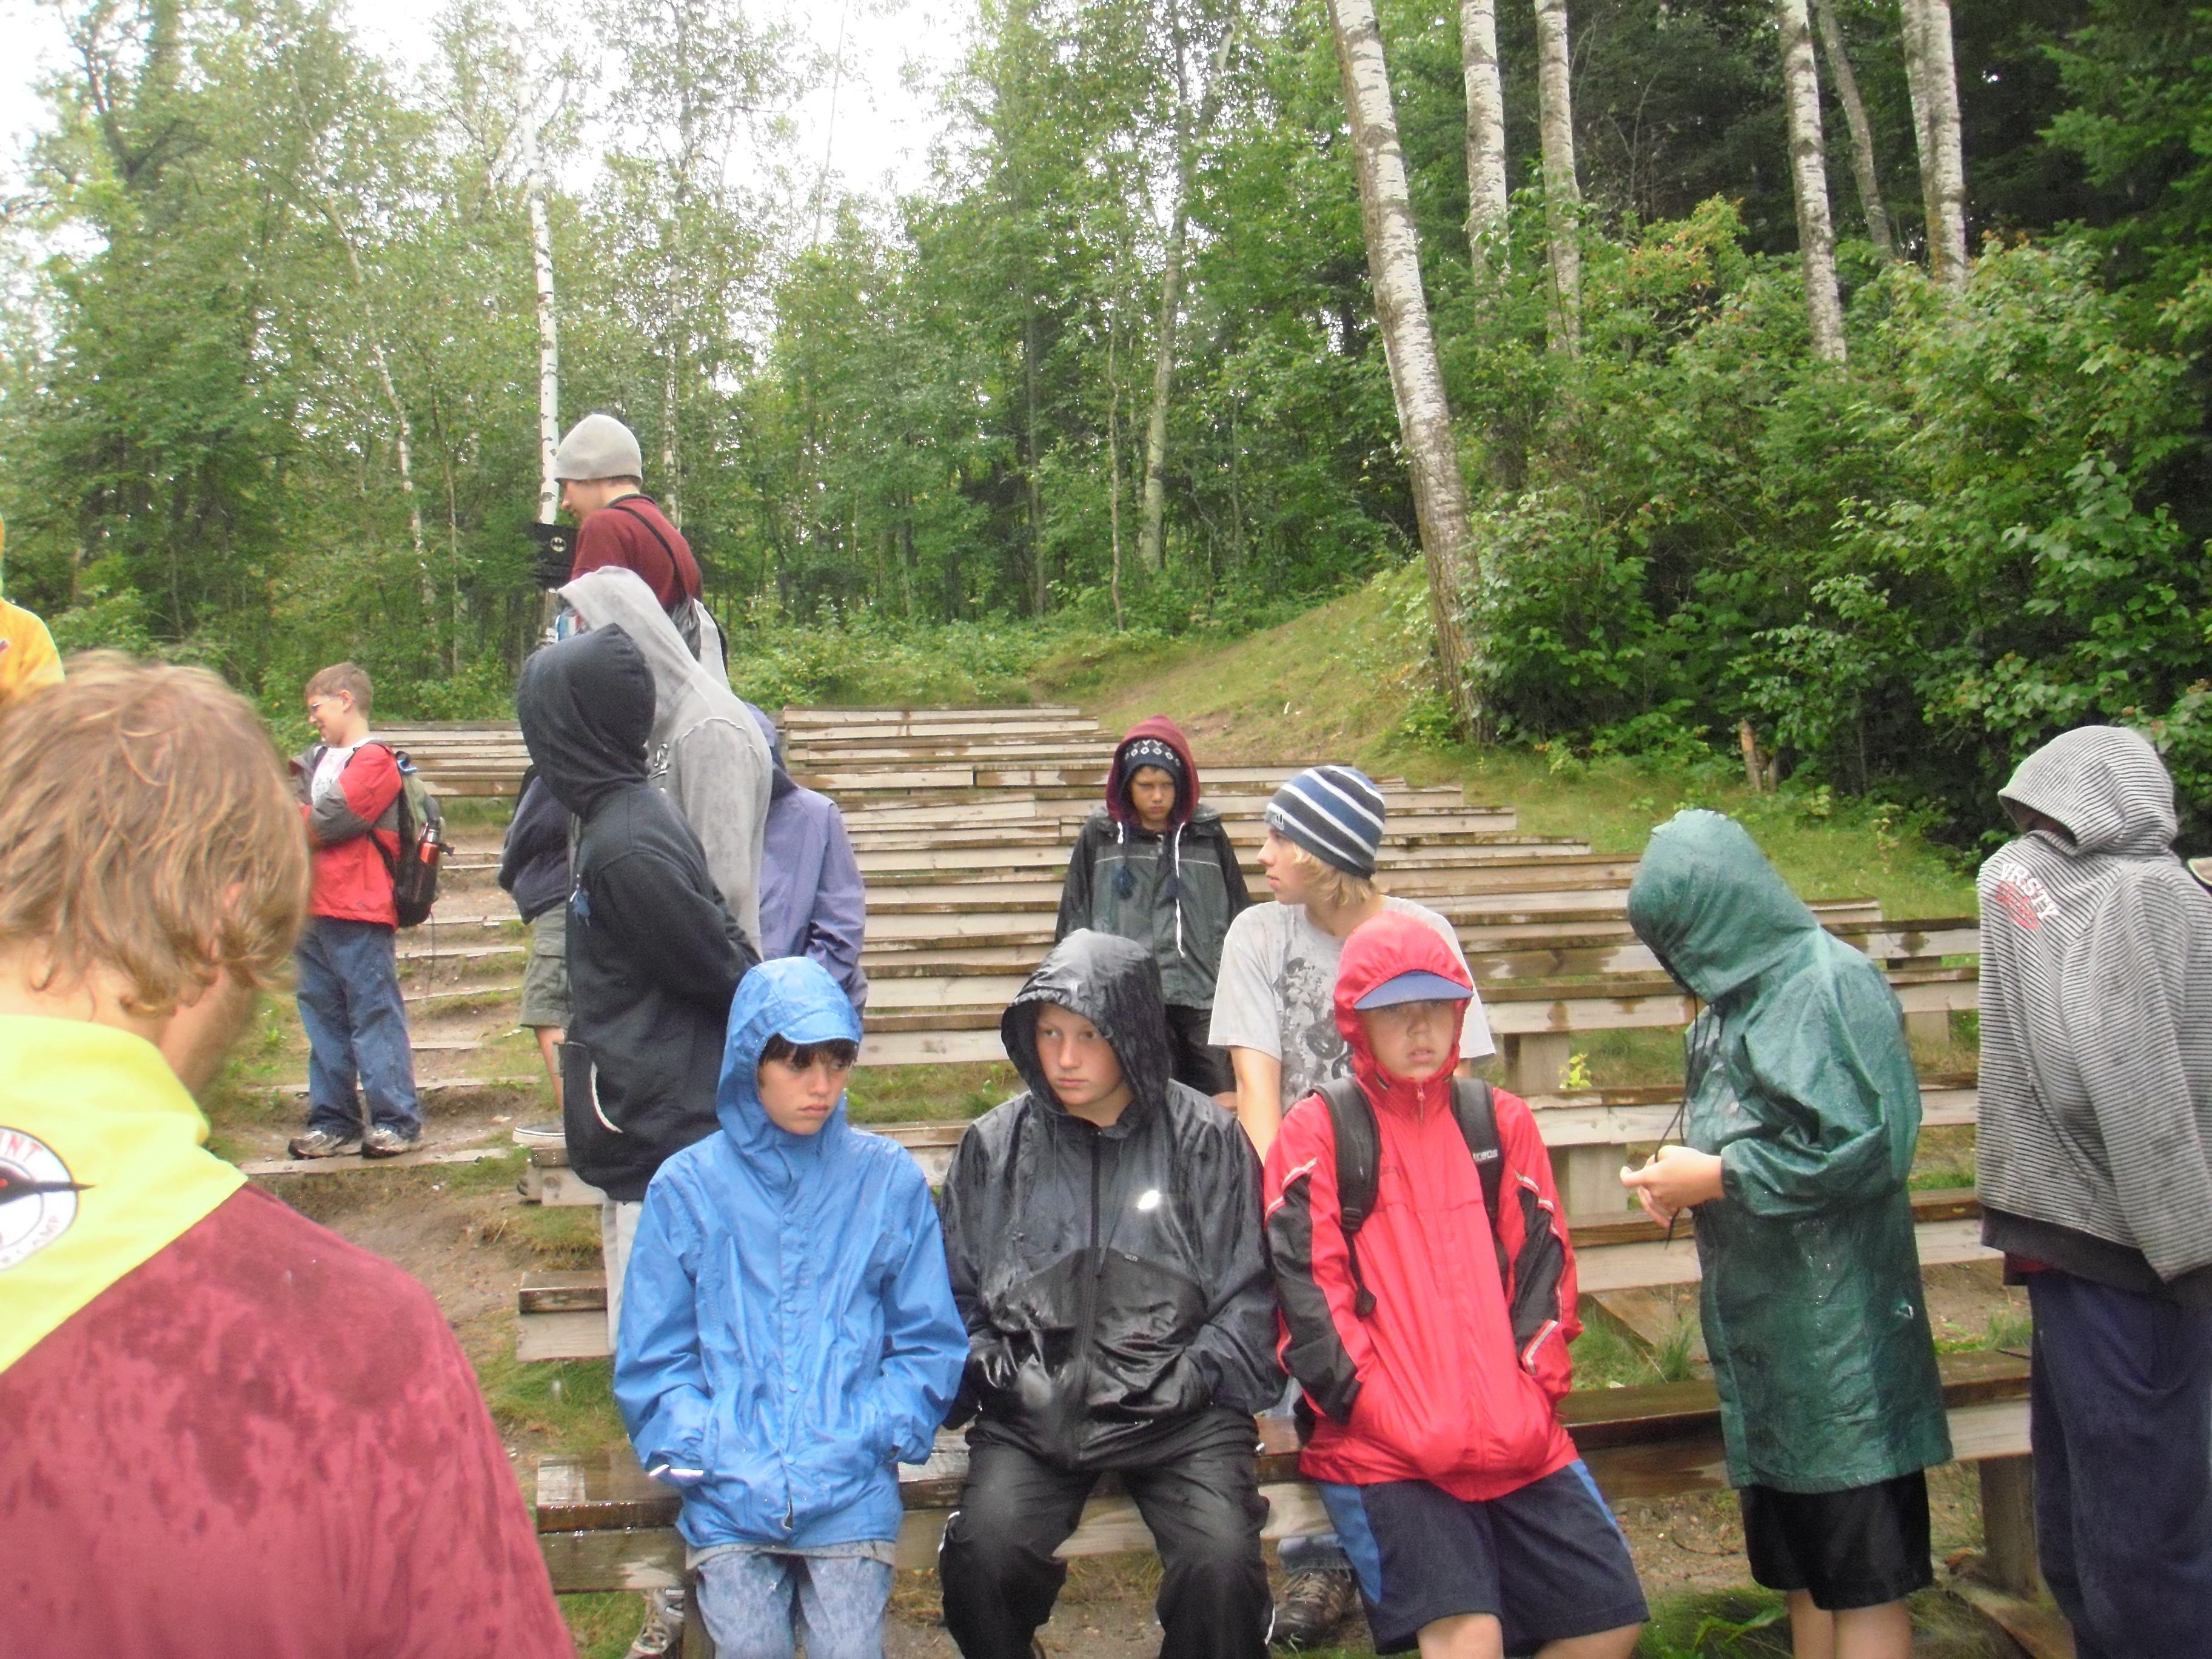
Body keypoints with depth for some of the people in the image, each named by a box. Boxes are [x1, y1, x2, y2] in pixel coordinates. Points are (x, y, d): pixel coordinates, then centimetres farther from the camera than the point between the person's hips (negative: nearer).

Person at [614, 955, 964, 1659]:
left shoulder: (890, 1179, 4)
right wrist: (702, 1452, -7)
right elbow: (652, 1358, 7)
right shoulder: (687, 1186, 4)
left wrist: (869, 1438, -6)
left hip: (852, 1491, 0)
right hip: (727, 1493, 0)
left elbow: (930, 1344, 8)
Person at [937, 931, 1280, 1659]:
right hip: (1031, 1414, 1)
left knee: (1223, 1563, -24)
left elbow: (1247, 1295, 8)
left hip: (1178, 1413, -1)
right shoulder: (994, 1144, 10)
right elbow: (958, 1296, 16)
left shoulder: (1207, 1139, 5)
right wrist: (990, 1373, 0)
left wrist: (1192, 1381, -4)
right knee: (984, 1554, -24)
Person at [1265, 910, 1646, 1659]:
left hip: (1518, 1444, 5)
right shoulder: (1318, 1131, -1)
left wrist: (1529, 1398, -2)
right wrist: (1392, 1420, -13)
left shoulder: (1501, 1121, 12)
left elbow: (1543, 1268, 10)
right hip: (1383, 1452, -5)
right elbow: (1309, 1298, -7)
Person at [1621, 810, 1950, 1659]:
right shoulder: (1732, 998, 10)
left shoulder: (1831, 984, -15)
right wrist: (1686, 1176, -1)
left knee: (1860, 1571, 1)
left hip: (1836, 1324, -8)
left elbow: (1866, 1145, -21)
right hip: (1758, 1315, 9)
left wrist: (1715, 1177, -15)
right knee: (1797, 1560, 17)